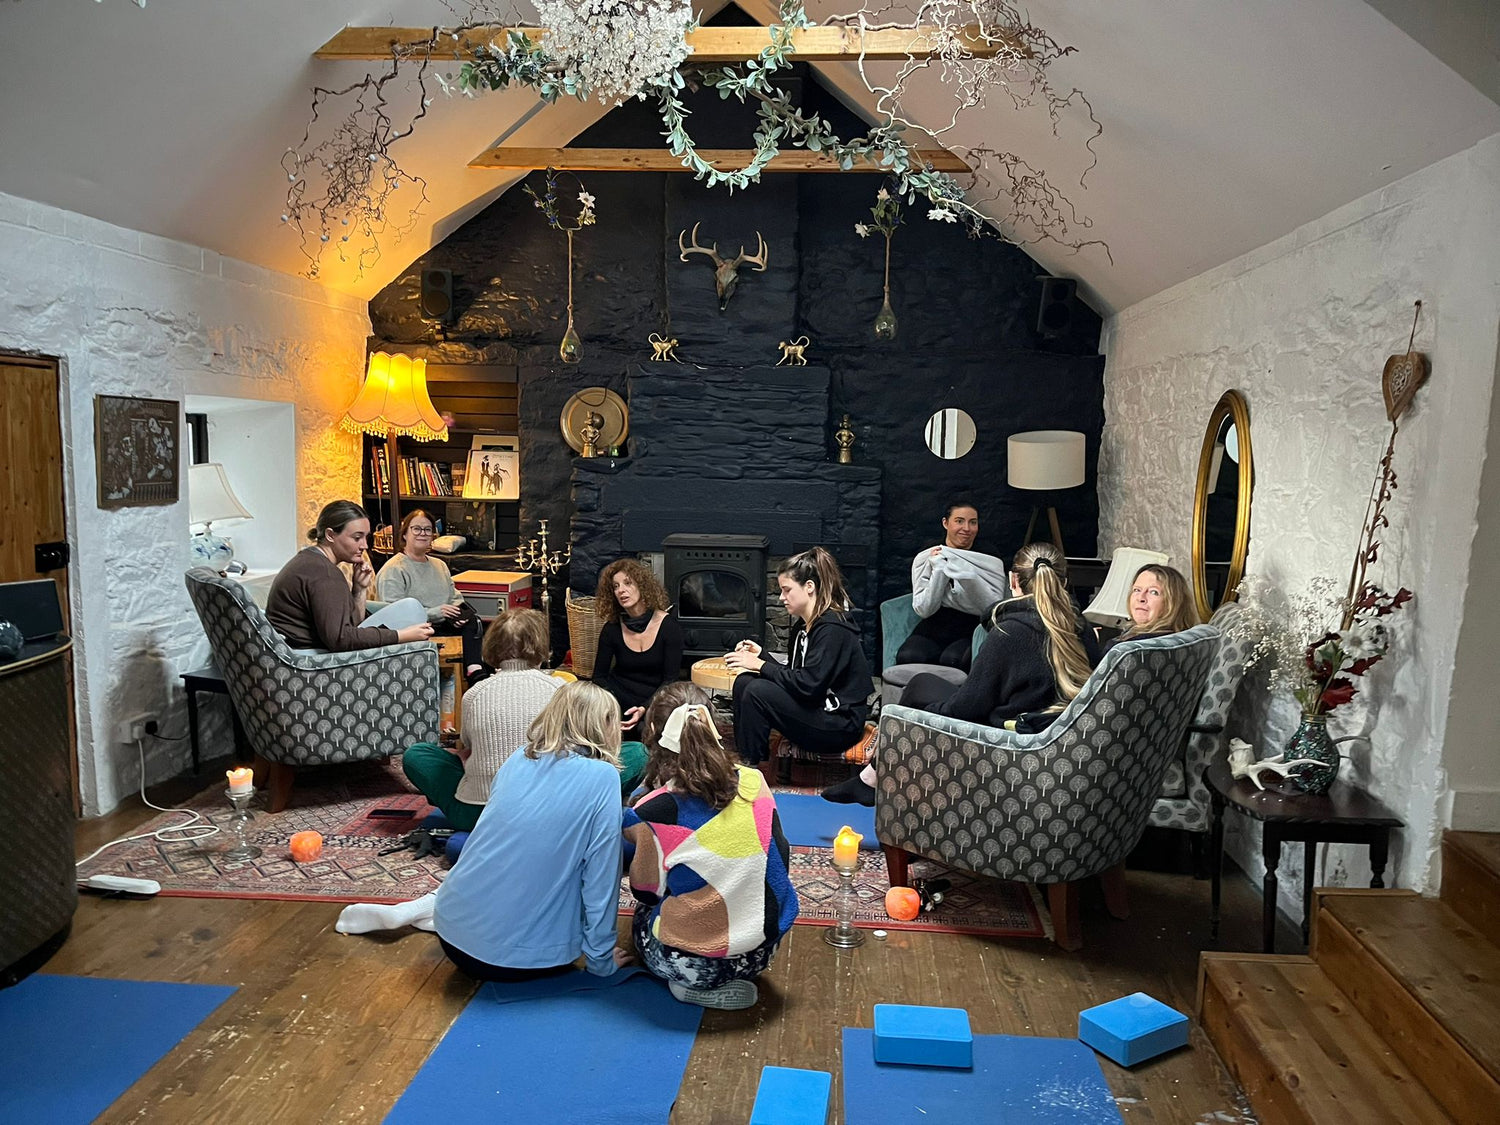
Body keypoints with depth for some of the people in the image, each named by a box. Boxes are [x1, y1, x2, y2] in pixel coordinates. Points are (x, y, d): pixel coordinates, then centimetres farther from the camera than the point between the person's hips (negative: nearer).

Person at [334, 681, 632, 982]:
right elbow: (599, 878, -11)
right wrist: (602, 960, 0)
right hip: (528, 959, -6)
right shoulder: (602, 777, -12)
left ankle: (426, 909, 17)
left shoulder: (518, 760, 4)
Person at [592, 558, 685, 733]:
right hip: (621, 697, 2)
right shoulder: (612, 629, 0)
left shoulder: (669, 626, -7)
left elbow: (671, 679, -8)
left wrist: (644, 708, -24)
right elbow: (599, 676, 4)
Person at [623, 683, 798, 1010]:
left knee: (642, 918, 29)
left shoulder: (653, 812, -18)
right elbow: (780, 857, 6)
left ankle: (694, 987, 9)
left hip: (687, 963, -4)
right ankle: (725, 980, 16)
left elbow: (645, 891, -2)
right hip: (760, 955, 5)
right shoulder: (755, 784, -8)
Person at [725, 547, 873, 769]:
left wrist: (761, 666, -16)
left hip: (840, 724, -9)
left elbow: (808, 685, -24)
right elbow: (794, 674, 12)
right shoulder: (804, 625, 10)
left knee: (757, 692, -22)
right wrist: (761, 655, 1)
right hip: (816, 708, 9)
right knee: (743, 682, -2)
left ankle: (750, 766, -8)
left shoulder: (833, 628, -18)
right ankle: (744, 758, 0)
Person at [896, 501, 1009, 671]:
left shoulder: (991, 563, 6)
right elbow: (924, 610, -3)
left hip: (970, 633, -1)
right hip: (932, 629, 1)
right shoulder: (925, 558, 7)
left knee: (952, 660, -35)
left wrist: (970, 578, -20)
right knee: (907, 657, -31)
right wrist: (939, 570, -10)